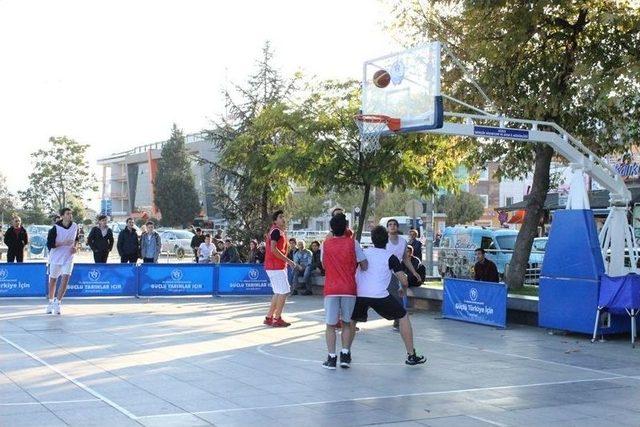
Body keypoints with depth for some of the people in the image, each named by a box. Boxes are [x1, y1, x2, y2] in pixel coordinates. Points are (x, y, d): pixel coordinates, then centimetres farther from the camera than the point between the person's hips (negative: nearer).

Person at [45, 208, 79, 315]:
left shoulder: (75, 226, -2)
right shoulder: (55, 228, -15)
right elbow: (50, 244, -17)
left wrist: (75, 247, -1)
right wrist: (64, 243, -26)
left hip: (68, 258, 2)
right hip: (56, 257, -2)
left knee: (65, 278, -15)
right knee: (53, 280, 11)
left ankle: (58, 302, -10)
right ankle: (51, 302, 29)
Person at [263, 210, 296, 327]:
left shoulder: (276, 231, 18)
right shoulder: (276, 231, -13)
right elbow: (273, 249, -23)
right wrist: (288, 260, -20)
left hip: (277, 266, 10)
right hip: (276, 267, -10)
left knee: (279, 293, 14)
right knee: (284, 292, -7)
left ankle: (269, 317, 17)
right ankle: (277, 319, -3)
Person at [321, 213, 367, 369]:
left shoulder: (326, 245, 4)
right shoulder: (353, 243, -2)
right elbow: (364, 266, -2)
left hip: (331, 290, 0)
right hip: (349, 289, 0)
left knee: (330, 325, 5)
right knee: (346, 323, 13)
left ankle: (331, 358, 0)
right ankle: (345, 355, 6)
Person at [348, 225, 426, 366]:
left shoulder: (363, 253, 17)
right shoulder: (390, 257, 6)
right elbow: (404, 281, 3)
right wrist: (403, 289, 24)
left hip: (359, 295, 3)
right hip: (380, 295, -3)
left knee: (352, 320, 28)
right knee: (403, 317, 14)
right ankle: (411, 355, 12)